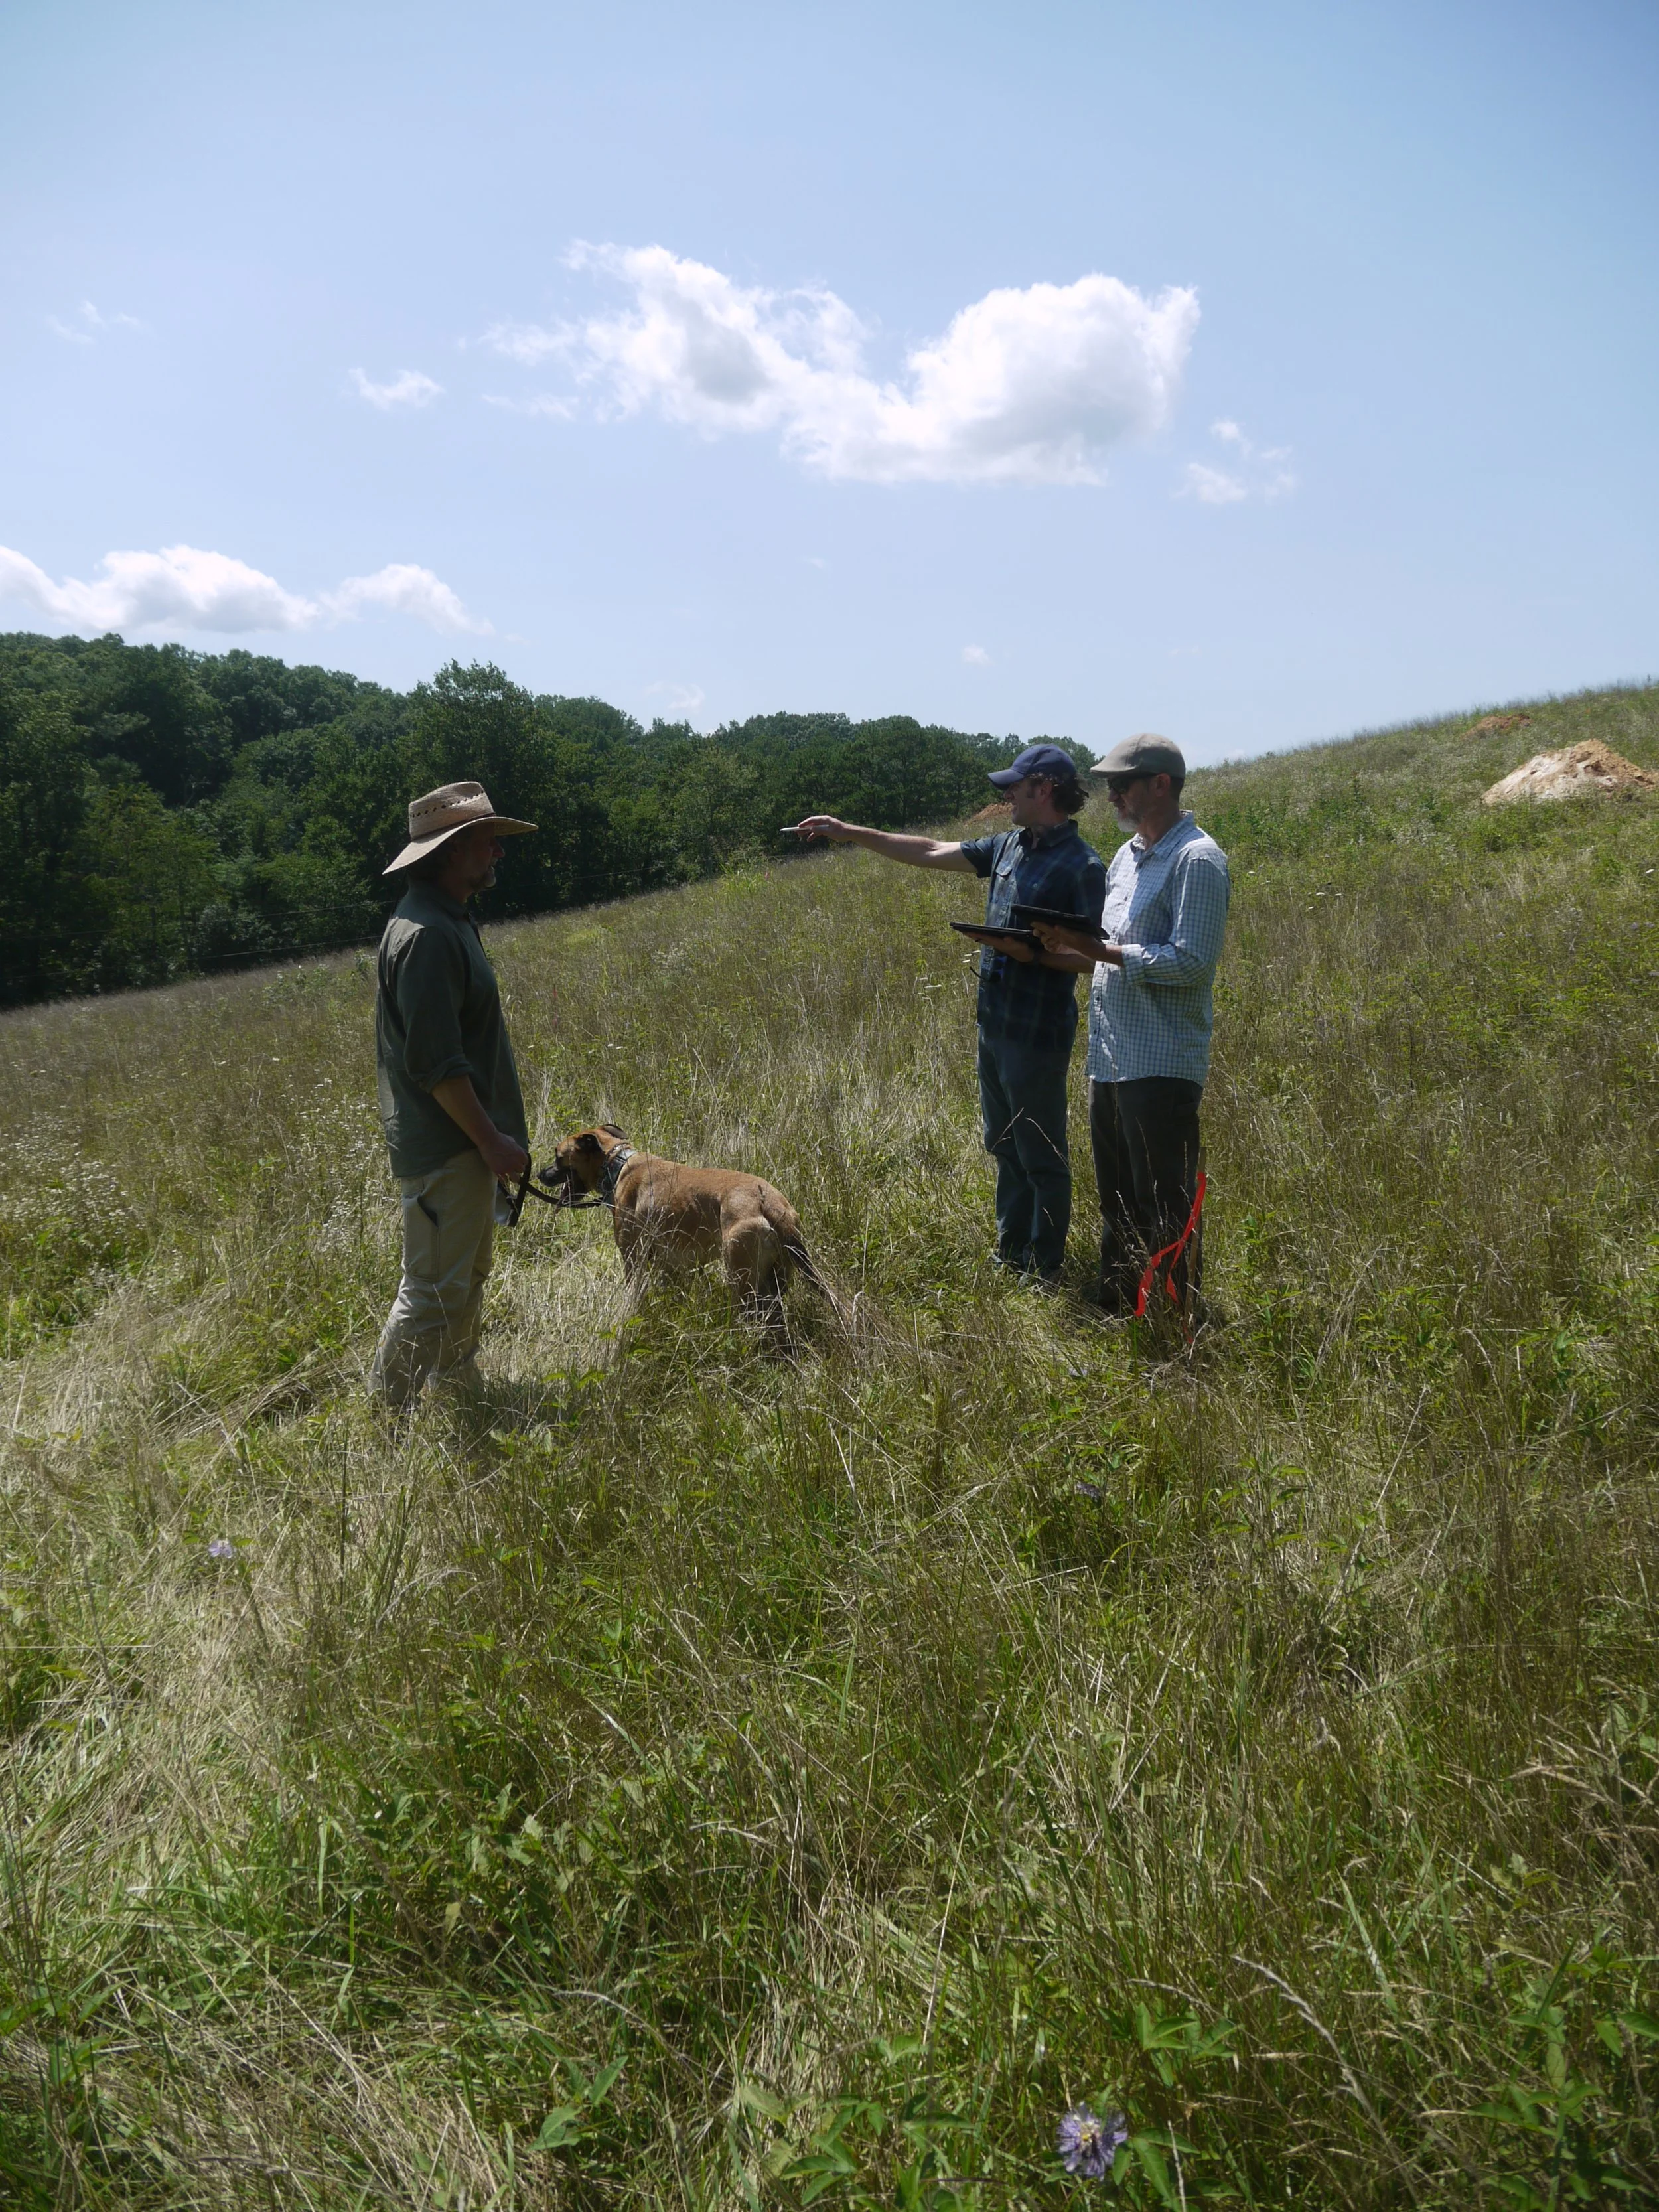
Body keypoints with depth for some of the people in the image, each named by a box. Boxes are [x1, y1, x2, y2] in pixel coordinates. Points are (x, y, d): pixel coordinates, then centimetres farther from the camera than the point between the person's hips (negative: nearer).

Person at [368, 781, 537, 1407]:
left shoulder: (447, 920, 13)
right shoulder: (426, 934, -21)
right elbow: (435, 1063, -25)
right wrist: (491, 1140, -20)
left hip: (466, 1139, 11)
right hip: (446, 1145, -11)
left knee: (468, 1278, 21)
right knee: (434, 1291, -4)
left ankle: (459, 1388, 35)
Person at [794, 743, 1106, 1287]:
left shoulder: (1081, 865, -15)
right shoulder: (1008, 846, 9)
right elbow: (931, 853, 13)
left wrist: (1033, 953, -27)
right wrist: (847, 832, 12)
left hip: (1038, 1034, -8)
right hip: (993, 1023, 9)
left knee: (1042, 1158, 4)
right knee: (1004, 1148, 18)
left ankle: (1046, 1271, 17)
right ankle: (1010, 1252, 32)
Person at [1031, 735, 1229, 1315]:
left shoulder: (1196, 859, -11)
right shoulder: (1126, 857, 17)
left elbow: (1191, 963, -19)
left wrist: (1103, 951, -19)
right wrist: (1071, 951, 3)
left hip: (1163, 1066, -9)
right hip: (1110, 1063, 9)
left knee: (1164, 1214, -1)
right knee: (1117, 1205, 17)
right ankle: (1116, 1318, 30)